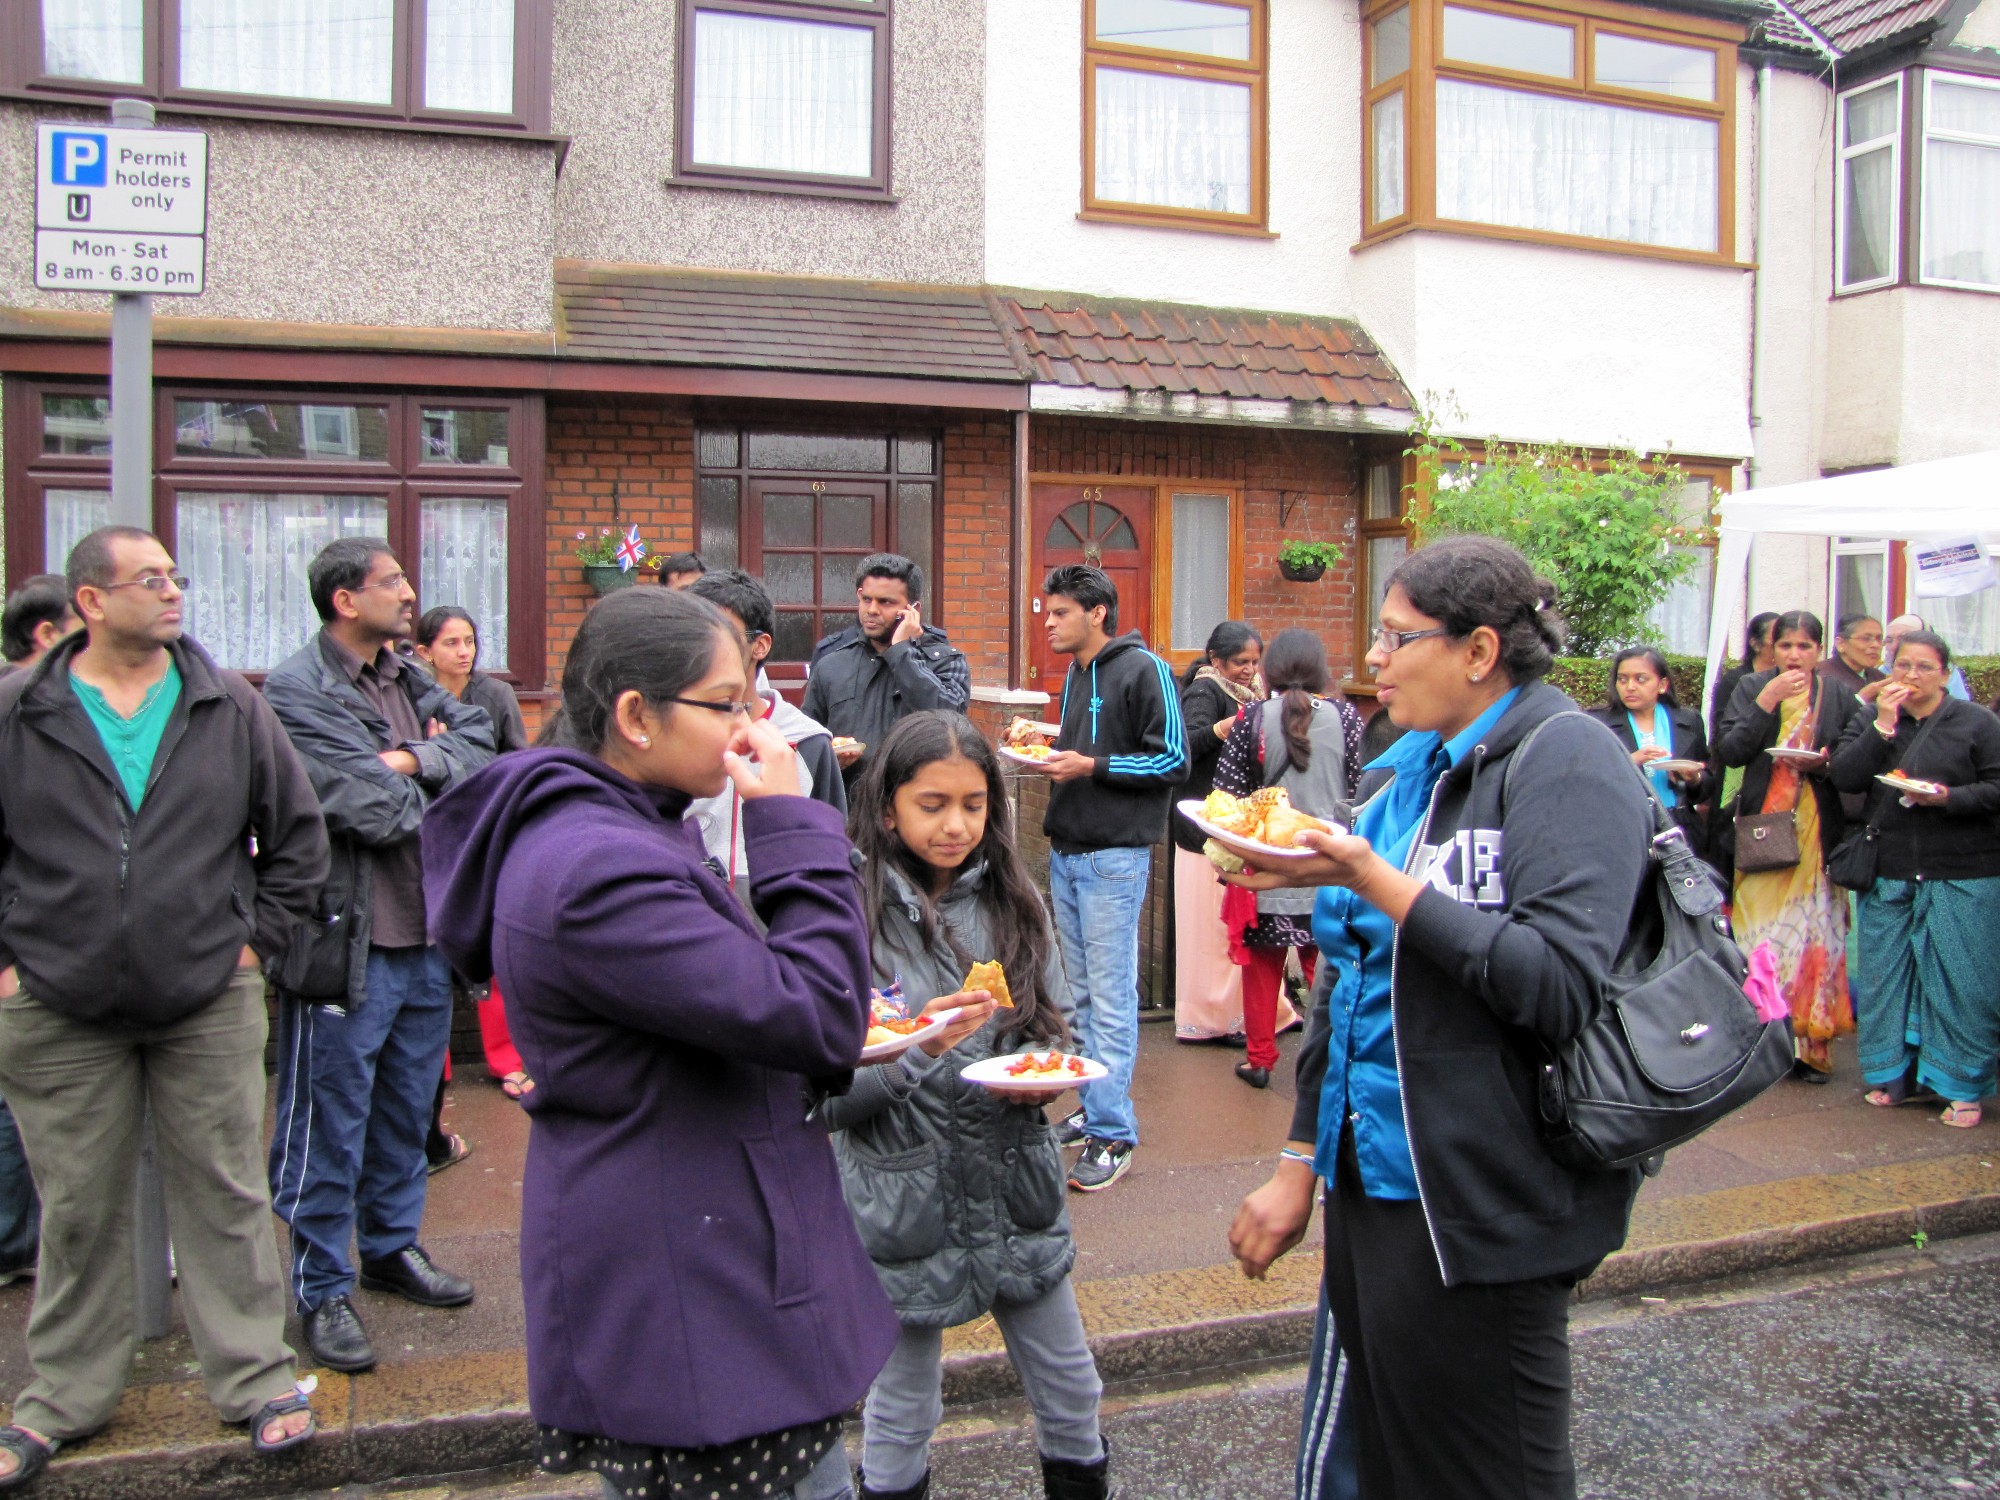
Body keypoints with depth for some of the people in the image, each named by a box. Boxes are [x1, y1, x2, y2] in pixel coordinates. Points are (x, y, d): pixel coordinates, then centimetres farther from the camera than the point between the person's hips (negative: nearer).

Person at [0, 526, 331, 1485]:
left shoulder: (231, 708, 1)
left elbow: (298, 836, 8)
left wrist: (256, 939, 3)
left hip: (210, 1005, 0)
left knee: (226, 1196, 8)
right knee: (78, 1211, 13)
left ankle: (255, 1379, 21)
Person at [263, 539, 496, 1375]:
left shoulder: (408, 682, 12)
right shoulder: (296, 691, -13)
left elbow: (485, 750, 1)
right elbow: (373, 810, -21)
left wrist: (415, 762, -15)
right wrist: (442, 779, -4)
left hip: (424, 936, 8)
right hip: (348, 940, -8)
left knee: (407, 1109, 20)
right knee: (329, 1124, 5)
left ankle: (392, 1246, 37)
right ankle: (322, 1289, 18)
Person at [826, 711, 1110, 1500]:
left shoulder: (1014, 903, 2)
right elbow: (826, 1095, -12)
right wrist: (918, 1048, -26)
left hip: (1017, 1186, 4)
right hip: (904, 1194, -3)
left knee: (1071, 1391, 16)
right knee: (901, 1413, 14)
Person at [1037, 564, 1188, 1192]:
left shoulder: (1142, 668, -9)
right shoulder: (1075, 674, 16)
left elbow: (1173, 760, -12)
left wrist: (1092, 765, -16)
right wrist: (1052, 747, 6)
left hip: (1114, 858, -8)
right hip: (1065, 854, 8)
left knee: (1111, 998, -5)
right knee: (1082, 994, 14)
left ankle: (1112, 1132, 1)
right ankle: (1095, 1106, 25)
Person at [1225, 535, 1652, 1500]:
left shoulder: (1566, 760, -13)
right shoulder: (1402, 770, 12)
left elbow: (1561, 984, -26)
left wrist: (1372, 879, -26)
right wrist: (1299, 1165, 16)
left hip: (1482, 1210, -8)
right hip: (1372, 1181, 8)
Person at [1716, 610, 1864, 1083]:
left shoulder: (1838, 696, 7)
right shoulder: (1751, 688, 6)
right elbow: (1730, 752, -7)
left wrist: (1824, 764, -11)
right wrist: (1767, 701, -14)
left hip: (1817, 834, 1)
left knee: (1816, 931, -3)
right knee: (1761, 933, -3)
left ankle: (1810, 1040, 6)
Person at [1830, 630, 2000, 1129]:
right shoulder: (1871, 719, 10)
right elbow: (1844, 777, -3)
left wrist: (1948, 798, -19)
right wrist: (1882, 727, -11)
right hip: (1888, 874, 3)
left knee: (1959, 977, -2)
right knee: (1886, 972, 7)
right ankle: (1899, 1074, 20)